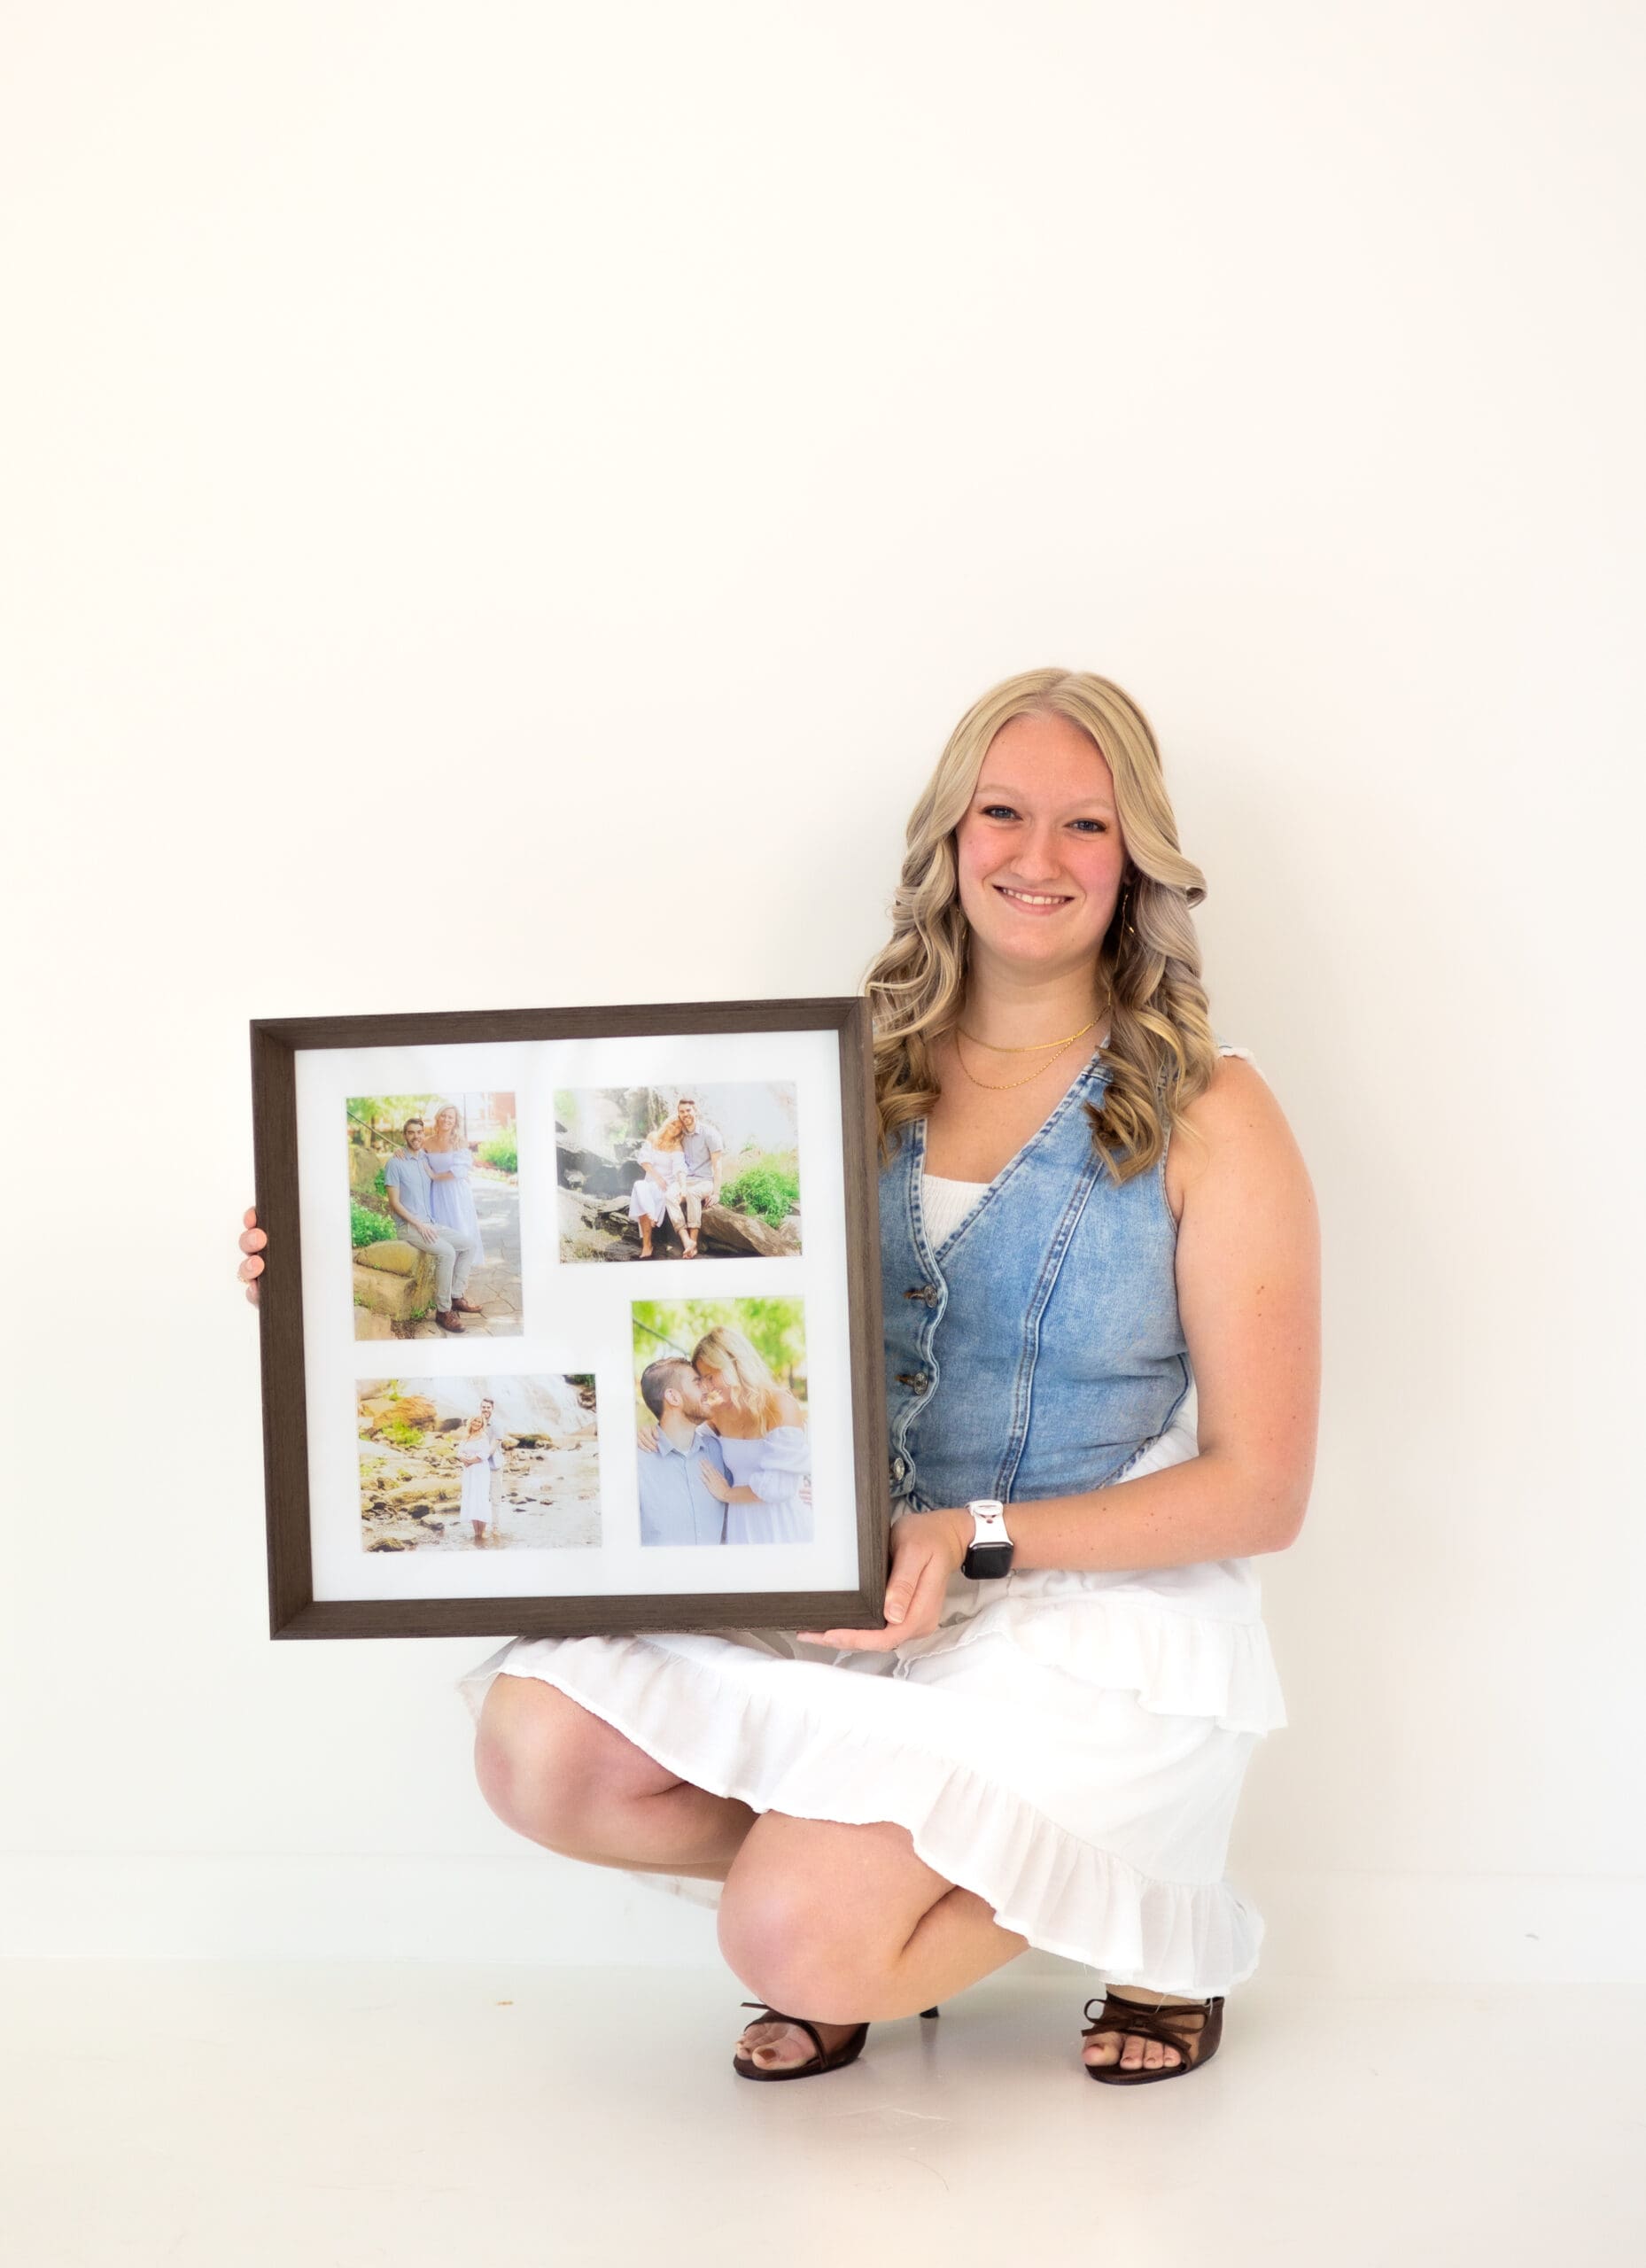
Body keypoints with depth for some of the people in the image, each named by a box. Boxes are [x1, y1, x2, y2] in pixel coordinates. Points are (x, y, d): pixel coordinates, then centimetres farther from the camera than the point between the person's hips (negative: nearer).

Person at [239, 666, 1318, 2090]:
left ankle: (1138, 1905, 7)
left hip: (1094, 1614, -4)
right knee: (541, 1748, -17)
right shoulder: (864, 1074, 5)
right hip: (854, 1588, 5)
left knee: (799, 1946, -22)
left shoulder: (1208, 1116, -7)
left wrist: (977, 1536, -21)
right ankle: (870, 1880, 8)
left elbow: (1262, 1492, -8)